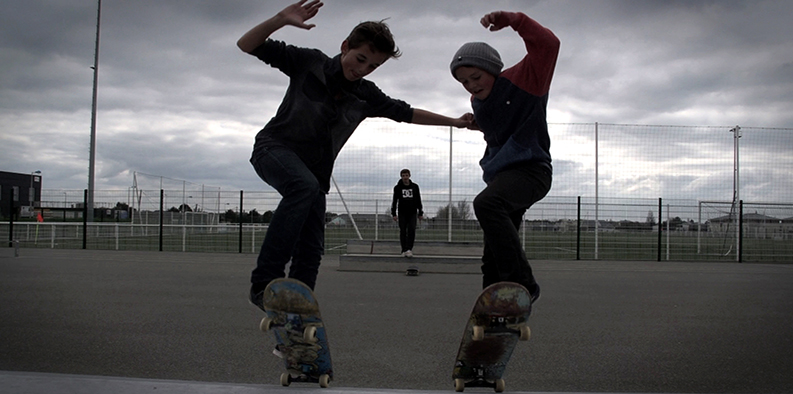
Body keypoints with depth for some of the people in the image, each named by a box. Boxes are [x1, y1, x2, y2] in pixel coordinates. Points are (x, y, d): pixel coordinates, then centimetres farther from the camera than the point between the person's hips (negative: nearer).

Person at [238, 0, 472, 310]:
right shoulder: (308, 62, -8)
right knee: (305, 186, -37)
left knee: (311, 251, -6)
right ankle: (264, 282, -36)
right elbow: (246, 45, -11)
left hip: (312, 170, 5)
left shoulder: (367, 96, 3)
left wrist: (453, 122, 21)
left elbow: (407, 113, 18)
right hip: (275, 148, -5)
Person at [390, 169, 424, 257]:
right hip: (402, 213, -1)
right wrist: (394, 214, -4)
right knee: (403, 232, 1)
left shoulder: (415, 186, 6)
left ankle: (409, 249, -12)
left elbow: (418, 200, 11)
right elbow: (394, 201, 3)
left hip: (412, 213, 1)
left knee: (412, 230, -13)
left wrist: (421, 213, 8)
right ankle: (404, 250, 7)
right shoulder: (397, 187, 2)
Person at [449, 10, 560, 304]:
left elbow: (548, 44, -24)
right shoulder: (477, 102, 14)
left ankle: (522, 284, -34)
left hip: (530, 170, -9)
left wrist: (512, 19, -30)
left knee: (486, 203, -37)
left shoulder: (521, 80, -8)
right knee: (492, 258, 8)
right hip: (501, 176, 9)